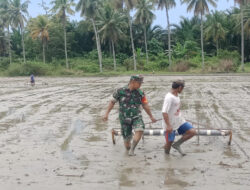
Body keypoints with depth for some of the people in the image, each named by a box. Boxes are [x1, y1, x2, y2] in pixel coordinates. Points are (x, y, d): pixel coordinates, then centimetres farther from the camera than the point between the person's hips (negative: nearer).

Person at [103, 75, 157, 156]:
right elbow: (112, 102, 3)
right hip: (124, 119, -1)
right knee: (127, 140, 4)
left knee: (139, 130, -30)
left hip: (136, 117, 1)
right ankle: (128, 148, 38)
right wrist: (106, 114, -1)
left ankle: (132, 150, -19)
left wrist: (151, 117, 15)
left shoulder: (140, 93, -3)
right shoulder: (120, 91, -8)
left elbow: (145, 105, 8)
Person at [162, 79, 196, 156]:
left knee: (192, 132, -3)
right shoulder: (169, 97, -23)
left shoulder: (177, 95, 6)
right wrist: (168, 126, -30)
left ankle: (177, 144, 10)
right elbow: (164, 112, -28)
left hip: (179, 121, 8)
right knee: (169, 142, 2)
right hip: (170, 124, -8)